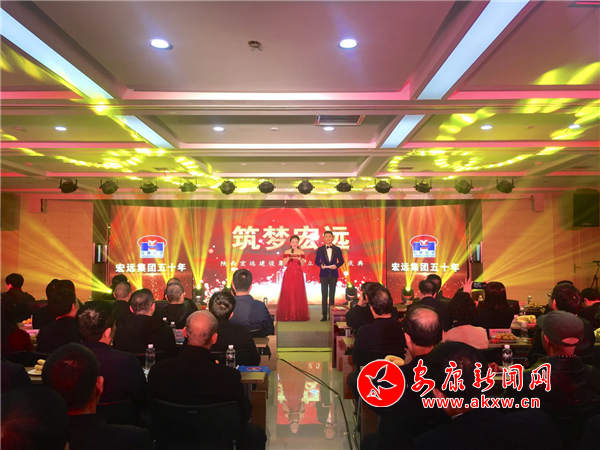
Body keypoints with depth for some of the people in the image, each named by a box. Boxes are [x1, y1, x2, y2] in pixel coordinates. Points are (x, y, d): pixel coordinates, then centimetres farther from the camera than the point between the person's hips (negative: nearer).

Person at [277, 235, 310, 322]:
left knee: (298, 293, -3)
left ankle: (299, 314, 4)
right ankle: (288, 315, 3)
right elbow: (284, 263, 1)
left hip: (298, 274, 0)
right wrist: (289, 257, -14)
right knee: (288, 293, -3)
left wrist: (300, 259, -20)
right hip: (289, 274, 0)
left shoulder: (301, 252, 5)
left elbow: (303, 264, -1)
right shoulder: (287, 252, 6)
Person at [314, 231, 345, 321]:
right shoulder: (320, 249, 1)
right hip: (324, 274, -1)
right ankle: (324, 315, 4)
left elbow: (341, 261, 7)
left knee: (332, 295, 6)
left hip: (333, 274, 1)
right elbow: (316, 261, 5)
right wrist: (321, 265, -15)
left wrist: (336, 266, -12)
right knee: (324, 295, 1)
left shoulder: (337, 249, 3)